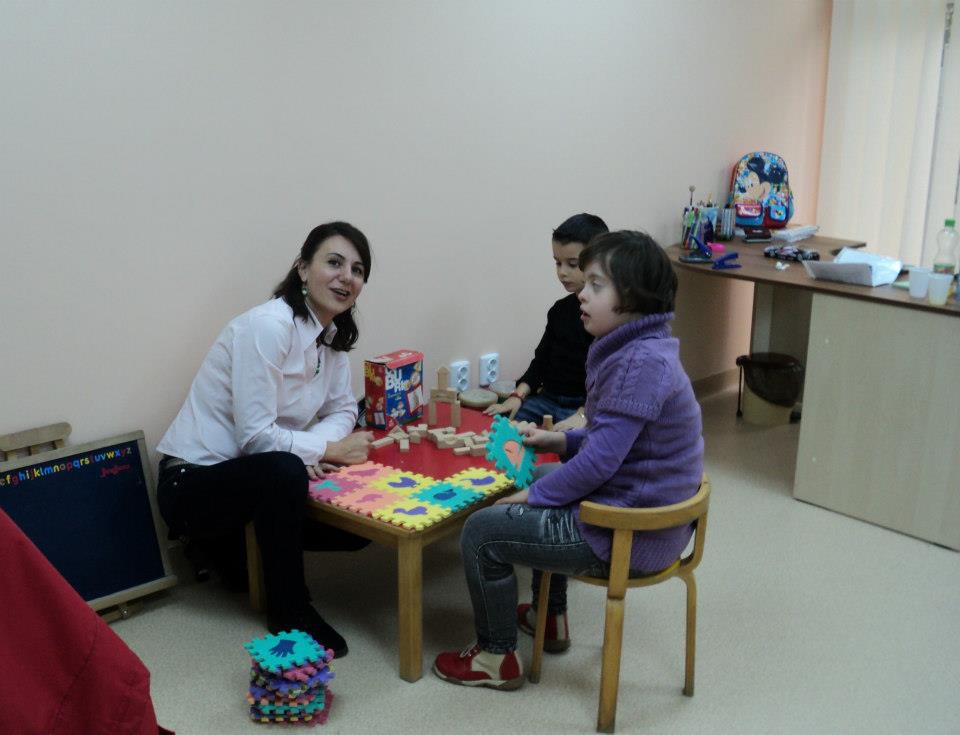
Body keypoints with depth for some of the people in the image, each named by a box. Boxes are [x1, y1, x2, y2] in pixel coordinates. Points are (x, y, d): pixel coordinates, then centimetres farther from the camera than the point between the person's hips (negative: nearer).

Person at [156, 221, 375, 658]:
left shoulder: (333, 334, 3)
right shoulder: (268, 326, -23)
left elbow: (341, 410, 5)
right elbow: (256, 435, -26)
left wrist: (312, 450, -16)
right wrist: (329, 449, -15)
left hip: (249, 476, 8)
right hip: (191, 482, -8)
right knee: (285, 470, -36)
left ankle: (242, 545, 18)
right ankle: (288, 612, -15)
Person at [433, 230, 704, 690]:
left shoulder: (640, 362, -25)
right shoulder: (638, 349, 7)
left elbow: (600, 461, -26)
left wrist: (531, 495, -13)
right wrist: (560, 441, 6)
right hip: (648, 513, 11)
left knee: (482, 531, -4)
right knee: (546, 485, 33)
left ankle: (497, 658, 14)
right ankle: (550, 617, 42)